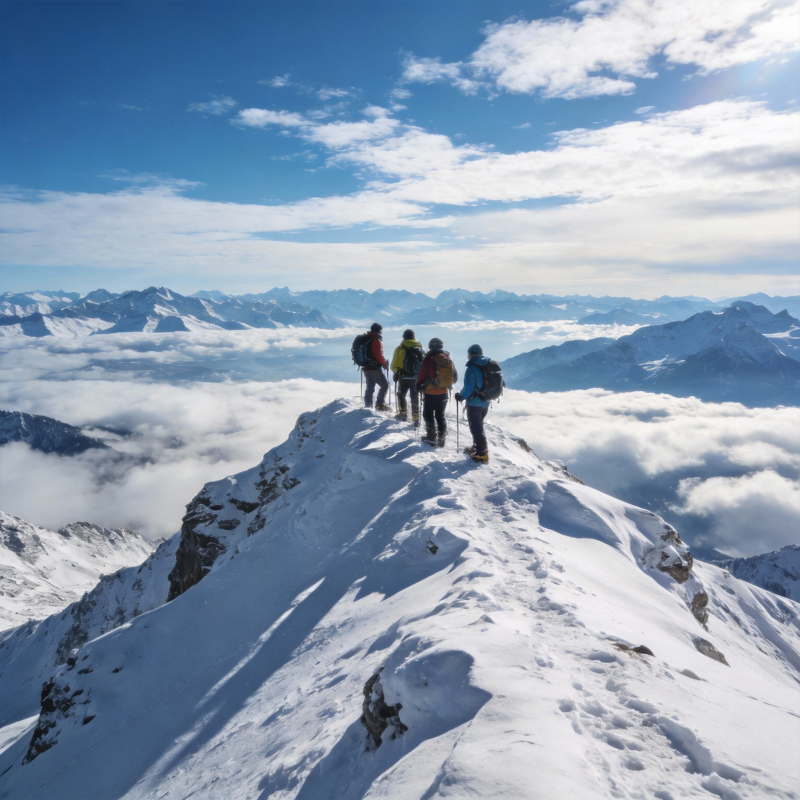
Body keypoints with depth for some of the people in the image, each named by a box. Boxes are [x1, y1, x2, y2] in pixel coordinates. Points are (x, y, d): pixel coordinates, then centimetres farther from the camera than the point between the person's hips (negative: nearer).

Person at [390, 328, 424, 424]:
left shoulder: (400, 349, -10)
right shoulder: (420, 348, -1)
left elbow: (394, 366, -8)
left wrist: (397, 372, 12)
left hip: (403, 378, -2)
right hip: (416, 378, 2)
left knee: (401, 395, 22)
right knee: (415, 398, 10)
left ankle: (403, 413, 28)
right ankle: (416, 419, 7)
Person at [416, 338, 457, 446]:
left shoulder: (430, 359, -16)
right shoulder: (448, 359, 1)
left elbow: (422, 375, -12)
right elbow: (455, 377, 8)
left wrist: (419, 385, 6)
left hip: (430, 392, -5)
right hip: (443, 392, 5)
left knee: (428, 414, 10)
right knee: (440, 415, 17)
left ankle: (431, 437, 10)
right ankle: (442, 437, 15)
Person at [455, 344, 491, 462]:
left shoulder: (472, 368, -20)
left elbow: (468, 388, -23)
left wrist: (460, 397, -6)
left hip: (474, 404, -8)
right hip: (486, 403, 8)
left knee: (476, 428, 1)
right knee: (478, 426, 24)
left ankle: (482, 453, 3)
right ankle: (478, 447, 34)